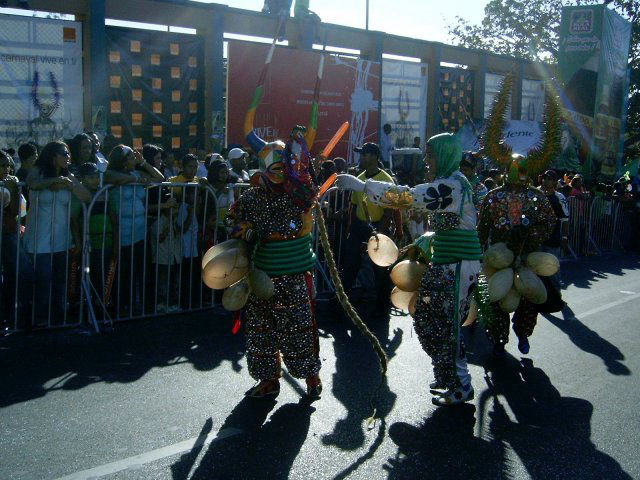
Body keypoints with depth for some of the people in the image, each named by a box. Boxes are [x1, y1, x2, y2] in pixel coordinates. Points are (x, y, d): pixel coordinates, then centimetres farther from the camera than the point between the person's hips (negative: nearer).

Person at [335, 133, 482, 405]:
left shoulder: (451, 185, -18)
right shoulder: (452, 183, 14)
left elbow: (407, 197, -26)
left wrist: (362, 186, -23)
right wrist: (422, 244, 16)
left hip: (457, 267, -10)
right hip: (446, 264, 10)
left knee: (445, 325, -1)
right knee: (430, 319, 15)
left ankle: (460, 387, 12)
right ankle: (449, 378, 27)